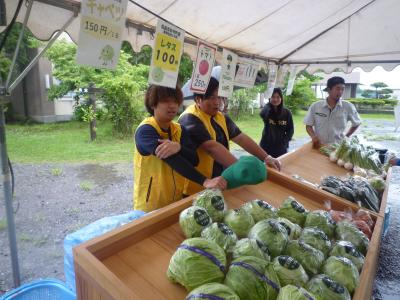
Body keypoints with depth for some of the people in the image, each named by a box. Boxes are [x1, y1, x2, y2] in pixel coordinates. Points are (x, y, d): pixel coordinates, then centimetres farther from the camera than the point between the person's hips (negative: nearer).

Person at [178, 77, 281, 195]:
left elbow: (241, 138, 6)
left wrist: (266, 157, -2)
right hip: (197, 190, -7)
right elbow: (211, 147, -30)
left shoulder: (221, 117, 7)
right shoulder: (190, 119, -20)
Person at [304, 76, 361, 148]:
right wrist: (313, 136, -12)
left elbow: (356, 123, 16)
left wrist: (346, 137, 9)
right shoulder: (315, 106, -1)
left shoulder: (348, 107, 0)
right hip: (319, 146, 0)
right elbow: (308, 125, 5)